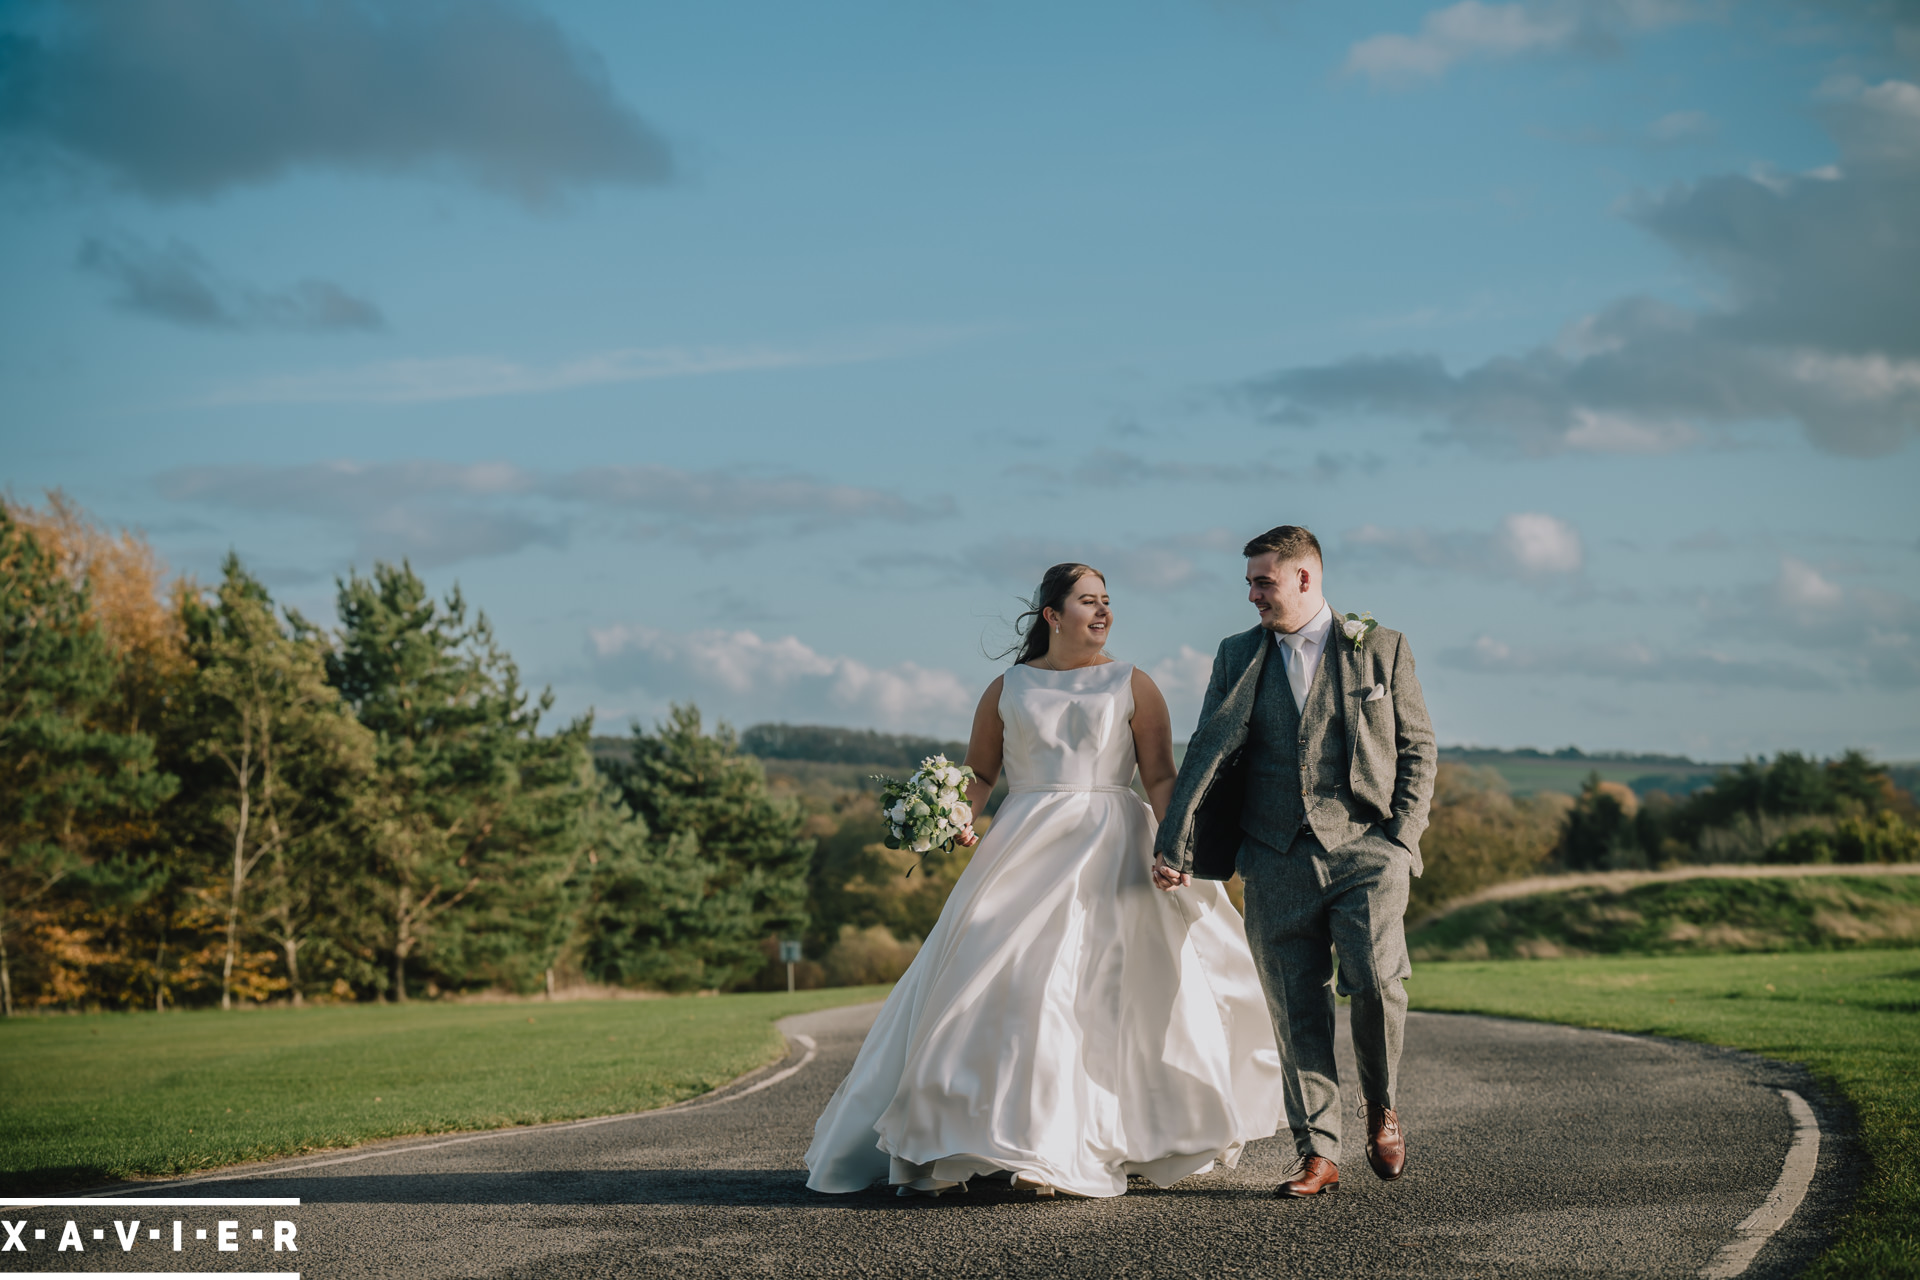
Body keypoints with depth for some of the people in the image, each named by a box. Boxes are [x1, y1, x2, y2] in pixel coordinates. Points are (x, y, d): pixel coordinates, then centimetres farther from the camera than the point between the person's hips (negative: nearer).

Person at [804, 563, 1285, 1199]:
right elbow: (979, 771, 13)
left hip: (1110, 852, -1)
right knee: (994, 984, -5)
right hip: (1024, 851, 1)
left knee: (1104, 990, -9)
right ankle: (953, 1145, -1)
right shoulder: (1008, 689, 12)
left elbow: (1161, 777, 2)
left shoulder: (1132, 686, 8)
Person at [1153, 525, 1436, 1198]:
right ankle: (1318, 1153, 9)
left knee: (1375, 983, -17)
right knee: (1296, 1010, 1)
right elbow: (1208, 752, 7)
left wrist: (1402, 839, -3)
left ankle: (1381, 1105, 10)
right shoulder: (1237, 656, 12)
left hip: (1364, 849, -2)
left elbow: (1418, 747, 8)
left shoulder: (1382, 648, 7)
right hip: (1276, 859, 2)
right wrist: (1173, 842, -3)